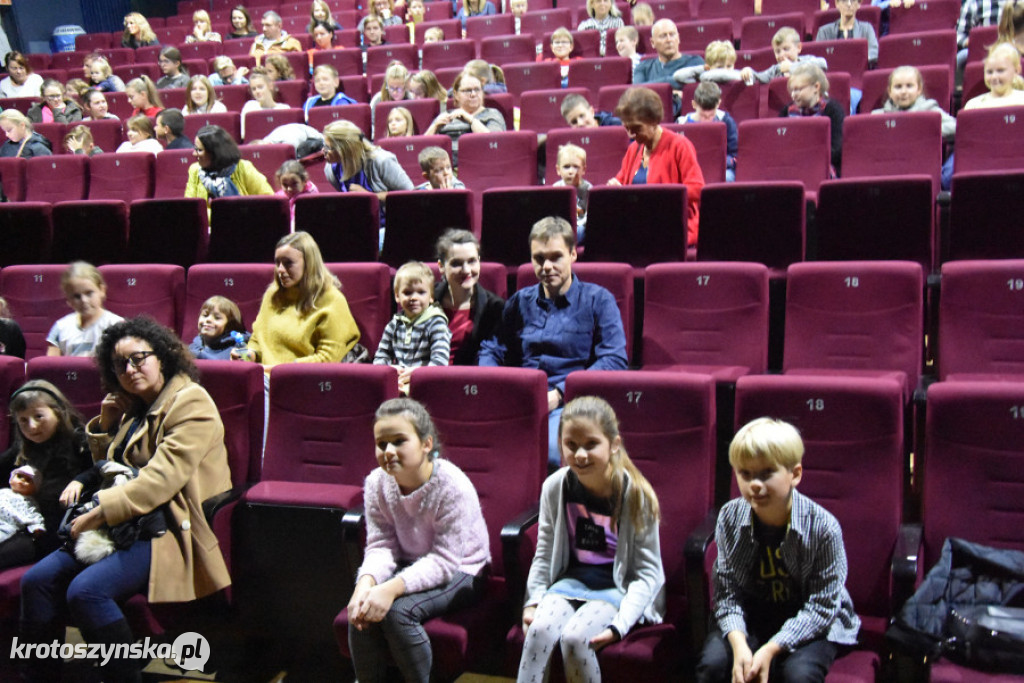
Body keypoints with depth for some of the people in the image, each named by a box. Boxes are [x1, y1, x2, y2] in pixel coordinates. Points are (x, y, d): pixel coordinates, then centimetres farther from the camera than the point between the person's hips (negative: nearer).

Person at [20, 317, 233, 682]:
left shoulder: (190, 402, -9)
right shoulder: (132, 408, 17)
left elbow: (163, 478, -20)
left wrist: (100, 513, -22)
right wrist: (106, 424, 14)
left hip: (173, 529, -9)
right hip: (125, 525, 9)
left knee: (86, 591, -27)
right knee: (36, 581, -6)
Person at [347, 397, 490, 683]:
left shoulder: (453, 486, -26)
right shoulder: (377, 483, -9)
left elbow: (444, 560, -28)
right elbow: (380, 546, -11)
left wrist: (392, 588, -40)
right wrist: (366, 582, -33)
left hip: (459, 572, -5)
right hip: (410, 566, 5)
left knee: (398, 609, -28)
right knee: (361, 607, -22)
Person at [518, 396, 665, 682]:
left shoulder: (635, 494, -13)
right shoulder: (555, 487, -3)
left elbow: (647, 572, -10)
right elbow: (544, 554, 7)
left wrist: (619, 624, -21)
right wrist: (533, 601, -7)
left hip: (619, 586, -3)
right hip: (571, 580, 3)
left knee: (575, 637, -28)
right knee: (538, 631, -26)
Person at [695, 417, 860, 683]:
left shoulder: (823, 527, -20)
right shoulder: (730, 518, -11)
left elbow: (822, 605, -17)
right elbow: (726, 591, -9)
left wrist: (771, 649, -25)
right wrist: (739, 644, -26)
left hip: (812, 622, -2)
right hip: (750, 615, 2)